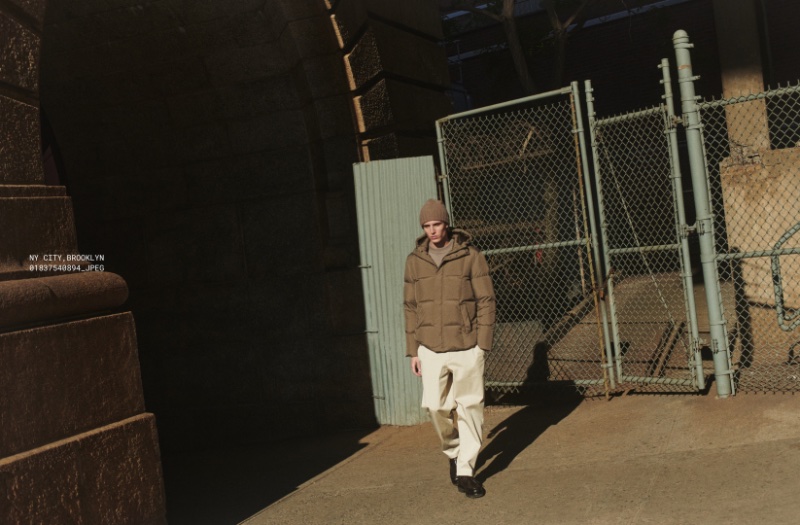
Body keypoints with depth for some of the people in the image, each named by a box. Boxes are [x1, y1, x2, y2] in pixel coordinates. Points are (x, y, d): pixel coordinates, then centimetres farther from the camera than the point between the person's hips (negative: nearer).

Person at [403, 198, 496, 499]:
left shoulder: (470, 257, -3)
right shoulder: (415, 261, 6)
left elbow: (486, 301, -2)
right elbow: (411, 308, 10)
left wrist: (483, 344, -8)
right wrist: (413, 350, 8)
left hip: (466, 347, -2)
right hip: (431, 348, 2)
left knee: (469, 408, 1)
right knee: (435, 406, -1)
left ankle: (465, 472, 13)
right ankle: (453, 452, 28)